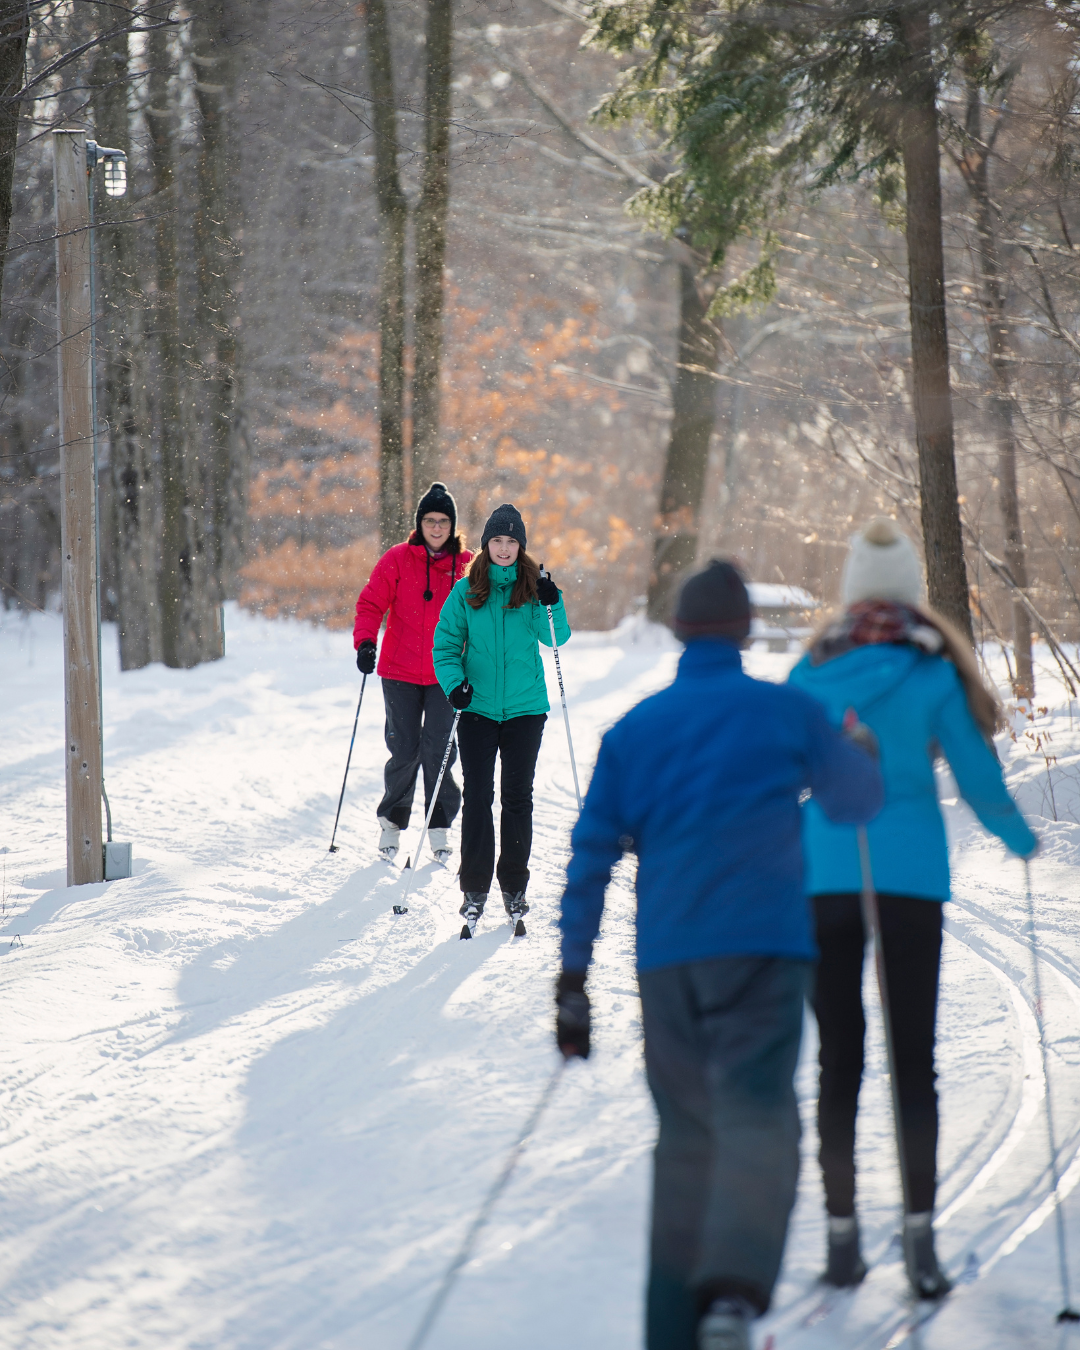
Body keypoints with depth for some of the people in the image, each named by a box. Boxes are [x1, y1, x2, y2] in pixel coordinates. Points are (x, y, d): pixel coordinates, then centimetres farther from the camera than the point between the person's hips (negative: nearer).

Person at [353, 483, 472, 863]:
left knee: (437, 750, -5)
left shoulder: (465, 566, 3)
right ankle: (392, 821, 19)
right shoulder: (397, 560, -1)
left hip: (445, 674, 1)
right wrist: (365, 642, -16)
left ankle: (440, 825, 9)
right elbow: (371, 603, -1)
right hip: (401, 672, -1)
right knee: (405, 751, 0)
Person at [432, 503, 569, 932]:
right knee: (477, 798, -2)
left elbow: (555, 638, -7)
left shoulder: (532, 588, 0)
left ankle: (514, 885, 17)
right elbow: (446, 644, 2)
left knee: (517, 797, 6)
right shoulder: (466, 591, 0)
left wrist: (552, 604, -25)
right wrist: (454, 683, -14)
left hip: (524, 708, 0)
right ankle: (474, 888, 6)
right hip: (478, 708, 0)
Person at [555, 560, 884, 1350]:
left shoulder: (633, 730, 12)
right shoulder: (786, 710, 4)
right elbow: (861, 802, 17)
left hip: (665, 958, 4)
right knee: (757, 1119, -13)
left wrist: (574, 976, 9)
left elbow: (592, 854, 8)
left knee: (686, 1136, 14)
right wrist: (846, 752, 38)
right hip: (760, 945, -4)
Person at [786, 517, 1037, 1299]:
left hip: (823, 877, 2)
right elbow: (978, 777, 1)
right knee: (914, 1062, 1)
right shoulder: (933, 672, -3)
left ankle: (842, 1236, 7)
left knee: (839, 1064, 8)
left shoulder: (814, 671, 4)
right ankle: (920, 1236, -8)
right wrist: (1021, 839, 20)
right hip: (910, 878, -2)